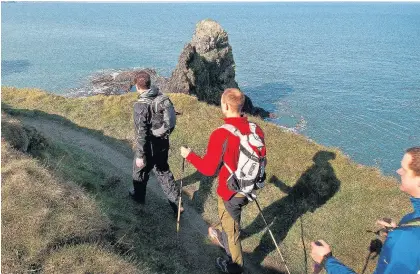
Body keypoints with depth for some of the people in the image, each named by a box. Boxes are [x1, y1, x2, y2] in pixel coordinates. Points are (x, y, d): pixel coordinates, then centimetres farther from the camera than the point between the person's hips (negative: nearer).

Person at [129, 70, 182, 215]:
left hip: (150, 146, -6)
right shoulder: (162, 97, -3)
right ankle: (176, 202, 22)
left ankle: (139, 195, 45)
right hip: (163, 143, 6)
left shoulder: (141, 105, -24)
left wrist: (140, 155, -20)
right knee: (163, 171, 22)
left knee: (140, 169, 21)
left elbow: (141, 132, -25)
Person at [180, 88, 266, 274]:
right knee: (230, 217, 33)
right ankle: (222, 236, 61)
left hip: (230, 191, -6)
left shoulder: (221, 134, -28)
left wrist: (189, 155, -4)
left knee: (231, 227, 17)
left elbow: (208, 169, -19)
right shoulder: (256, 129, -11)